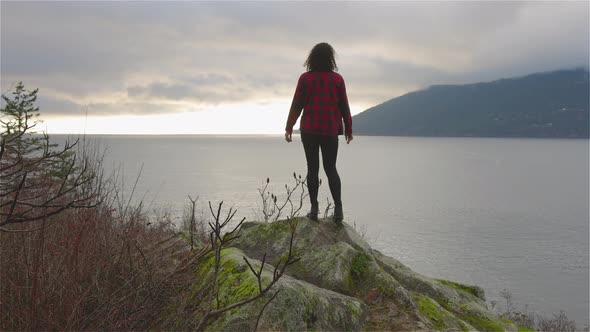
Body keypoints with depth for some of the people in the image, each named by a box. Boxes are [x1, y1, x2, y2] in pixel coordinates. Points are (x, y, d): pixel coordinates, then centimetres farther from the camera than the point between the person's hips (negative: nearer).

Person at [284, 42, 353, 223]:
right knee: (331, 168, 7)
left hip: (309, 130, -1)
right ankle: (338, 207, -5)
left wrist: (289, 127, 4)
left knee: (312, 168, 5)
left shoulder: (305, 78, -2)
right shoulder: (337, 79, 0)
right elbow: (344, 106, 1)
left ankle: (314, 208, 4)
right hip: (331, 130, 1)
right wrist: (348, 129, 10)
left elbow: (297, 105, -3)